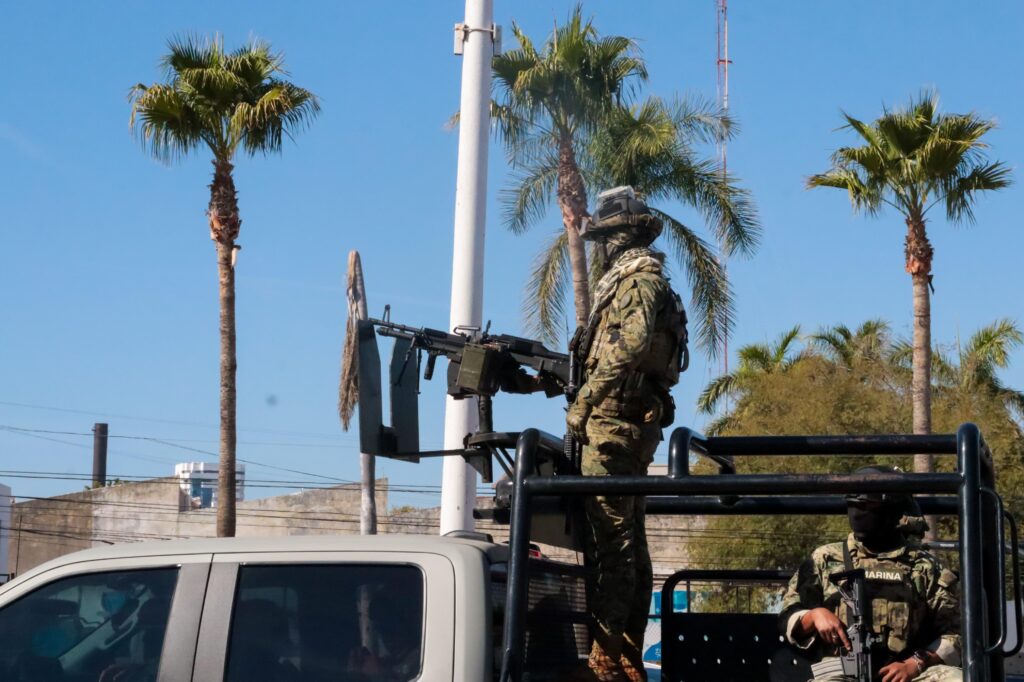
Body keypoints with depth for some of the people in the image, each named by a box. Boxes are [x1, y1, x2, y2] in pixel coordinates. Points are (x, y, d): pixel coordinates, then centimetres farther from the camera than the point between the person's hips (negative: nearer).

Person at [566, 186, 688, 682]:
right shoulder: (635, 278, 23)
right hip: (634, 422, 11)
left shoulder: (638, 277, -7)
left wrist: (584, 400, -19)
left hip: (615, 421, -11)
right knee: (627, 539, 10)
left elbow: (630, 344, -22)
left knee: (608, 536, -13)